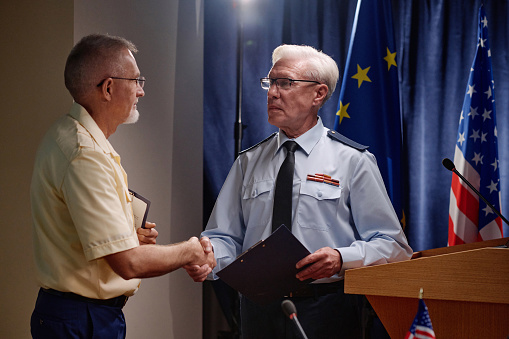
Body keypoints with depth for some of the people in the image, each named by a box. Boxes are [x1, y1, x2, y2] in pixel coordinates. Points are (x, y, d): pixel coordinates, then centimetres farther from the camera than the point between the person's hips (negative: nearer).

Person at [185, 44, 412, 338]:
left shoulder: (352, 160, 0)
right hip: (259, 311, 3)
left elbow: (393, 247, -4)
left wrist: (341, 259, -21)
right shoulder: (248, 162, 12)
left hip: (327, 314, -3)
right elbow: (226, 235, 9)